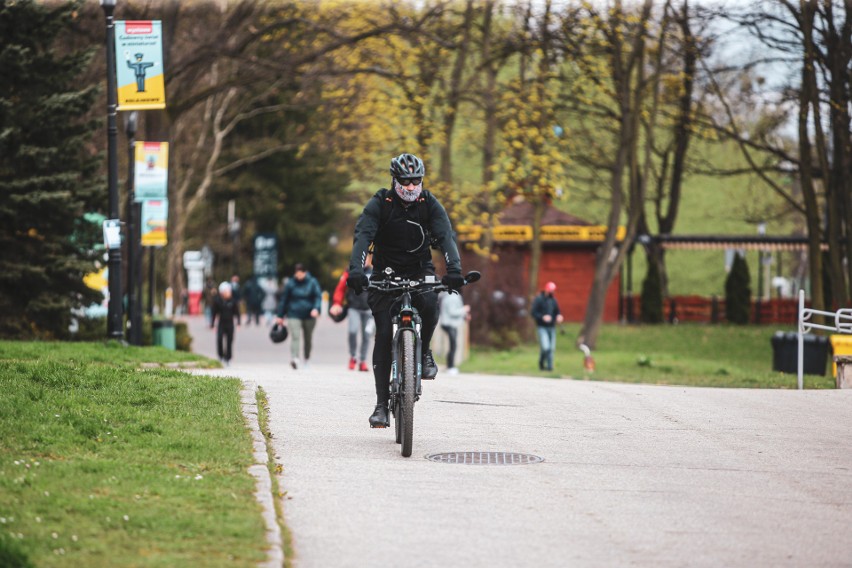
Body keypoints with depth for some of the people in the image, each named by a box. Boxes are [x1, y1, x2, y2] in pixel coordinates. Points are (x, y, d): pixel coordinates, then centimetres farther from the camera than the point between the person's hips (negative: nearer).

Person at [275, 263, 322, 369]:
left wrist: (316, 308, -21)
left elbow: (318, 296, -3)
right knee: (295, 337, -19)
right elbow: (284, 300, 6)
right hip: (294, 315, -2)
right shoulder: (290, 284, 0)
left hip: (309, 316, 2)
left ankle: (306, 360, 27)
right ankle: (294, 358, -32)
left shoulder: (312, 282, 1)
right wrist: (280, 316, 8)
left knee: (308, 338, 12)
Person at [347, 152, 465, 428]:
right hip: (387, 271, -1)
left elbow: (446, 237, -21)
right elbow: (363, 236, -26)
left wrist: (454, 269, -39)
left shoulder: (430, 204, -9)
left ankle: (424, 352, -3)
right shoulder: (379, 204, -13)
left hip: (420, 270, 1)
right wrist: (355, 269, -45)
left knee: (429, 304, -33)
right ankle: (382, 403, -7)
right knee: (384, 333, -12)